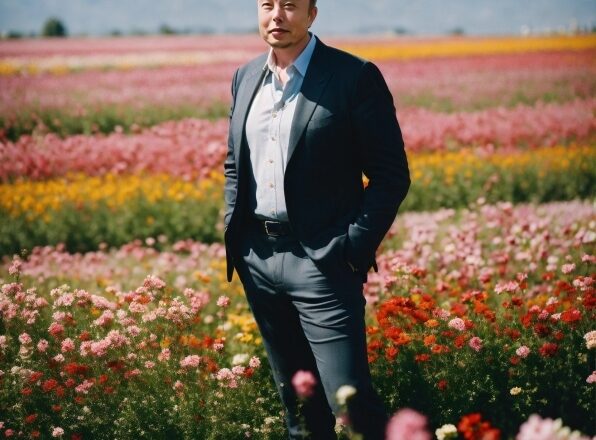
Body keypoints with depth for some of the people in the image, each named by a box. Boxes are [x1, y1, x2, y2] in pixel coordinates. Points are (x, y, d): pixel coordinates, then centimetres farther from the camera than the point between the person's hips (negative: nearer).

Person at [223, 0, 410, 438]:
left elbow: (392, 176, -8)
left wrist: (354, 250, -14)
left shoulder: (355, 77, -8)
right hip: (257, 260, 6)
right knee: (296, 399, 15)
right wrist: (233, 234, 10)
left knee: (349, 399, -11)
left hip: (321, 261, -6)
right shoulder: (246, 77, 11)